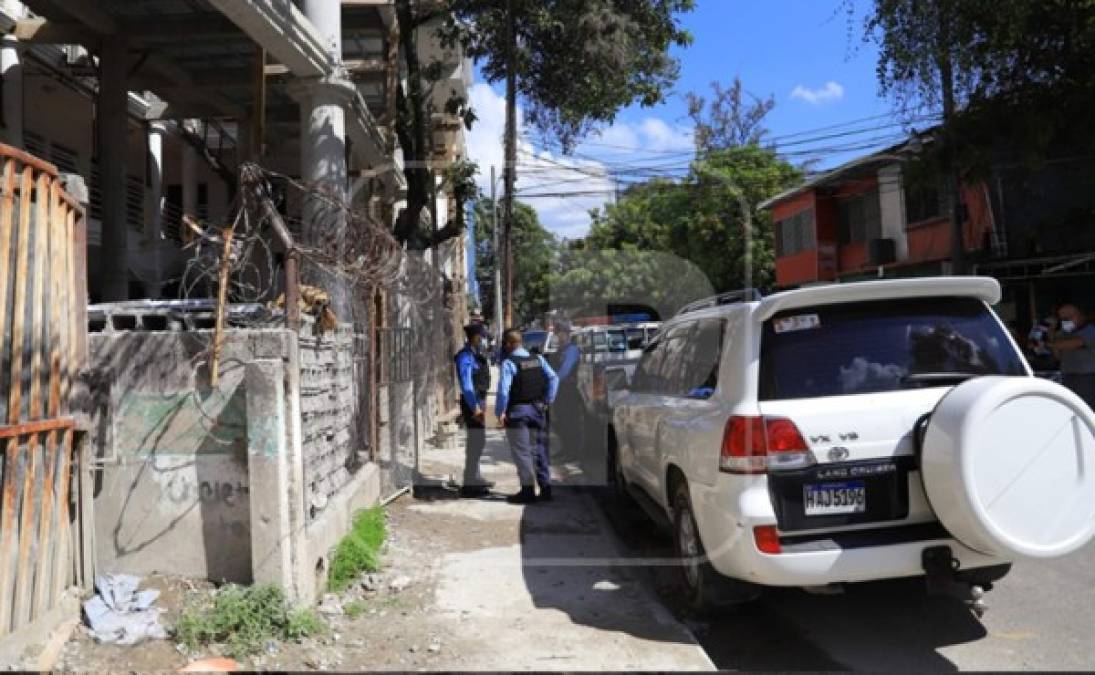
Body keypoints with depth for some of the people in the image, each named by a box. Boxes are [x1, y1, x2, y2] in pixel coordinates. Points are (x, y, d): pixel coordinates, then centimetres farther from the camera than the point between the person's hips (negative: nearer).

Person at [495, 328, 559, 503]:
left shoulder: (509, 363, -13)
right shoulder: (538, 359, 7)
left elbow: (503, 389, -20)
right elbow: (553, 379, 5)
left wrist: (500, 412, -11)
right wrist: (547, 401, 8)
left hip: (517, 411, -6)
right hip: (537, 410, 6)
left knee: (521, 452, 0)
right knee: (539, 449, 13)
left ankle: (528, 490, 1)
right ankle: (545, 488, 16)